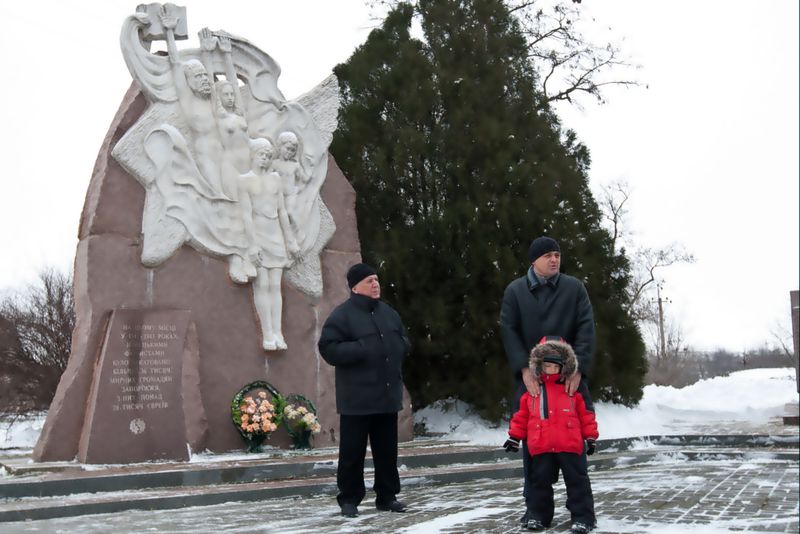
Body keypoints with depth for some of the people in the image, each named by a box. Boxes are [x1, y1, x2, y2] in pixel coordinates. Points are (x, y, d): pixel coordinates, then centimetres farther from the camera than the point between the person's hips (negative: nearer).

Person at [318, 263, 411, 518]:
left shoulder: (389, 313, 13)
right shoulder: (342, 315, -8)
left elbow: (403, 342, 24)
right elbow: (329, 349, -15)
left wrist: (398, 349, 1)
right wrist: (363, 350, -21)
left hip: (387, 396, 6)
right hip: (356, 399, -6)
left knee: (387, 449, 11)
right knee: (353, 450, 0)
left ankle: (387, 496, 22)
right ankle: (349, 499, 12)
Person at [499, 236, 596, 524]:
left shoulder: (574, 287, 3)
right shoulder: (515, 291, 3)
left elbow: (586, 328, -5)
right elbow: (509, 331, -3)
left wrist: (578, 368, -17)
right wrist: (524, 369, -16)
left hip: (569, 375, 0)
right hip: (531, 377, 0)